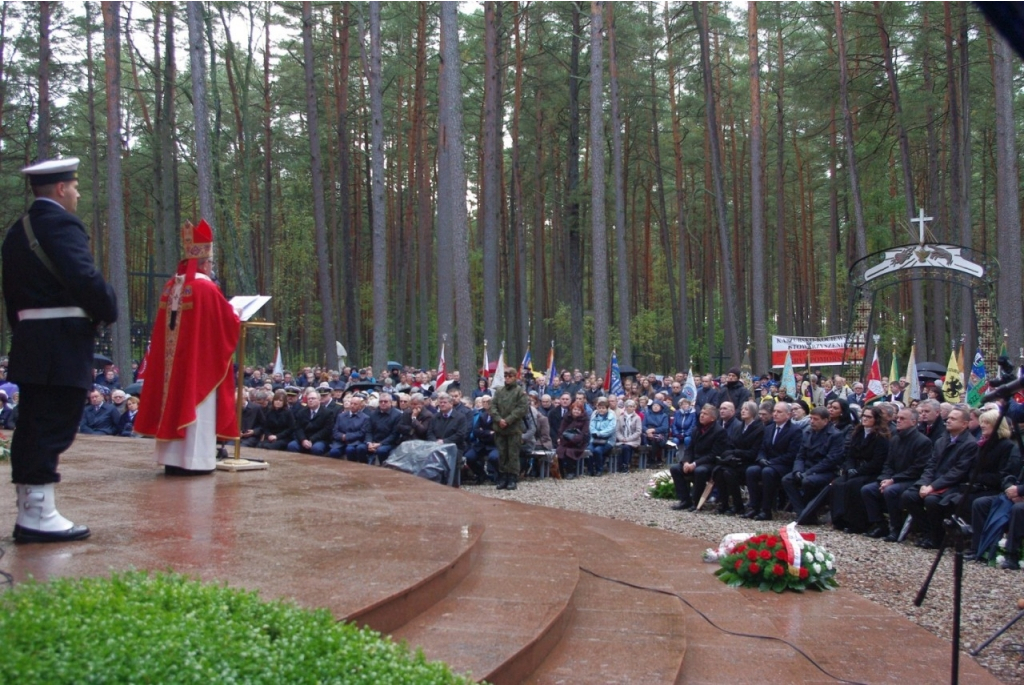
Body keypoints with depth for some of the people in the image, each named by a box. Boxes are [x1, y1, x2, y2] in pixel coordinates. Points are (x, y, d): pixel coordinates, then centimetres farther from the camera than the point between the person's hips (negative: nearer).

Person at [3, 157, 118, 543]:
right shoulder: (61, 223, -11)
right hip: (62, 343, -9)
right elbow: (85, 278, -22)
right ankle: (39, 515, -4)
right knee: (55, 425, -6)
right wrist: (109, 311, -7)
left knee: (32, 425, 12)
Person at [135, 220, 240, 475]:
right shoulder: (206, 288, -13)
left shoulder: (171, 286, 9)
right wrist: (236, 315, 13)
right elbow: (227, 323, -9)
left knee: (173, 401, 10)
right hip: (199, 362, -7)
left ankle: (173, 459, 14)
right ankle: (194, 460, -2)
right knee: (195, 405, -3)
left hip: (171, 359, 7)